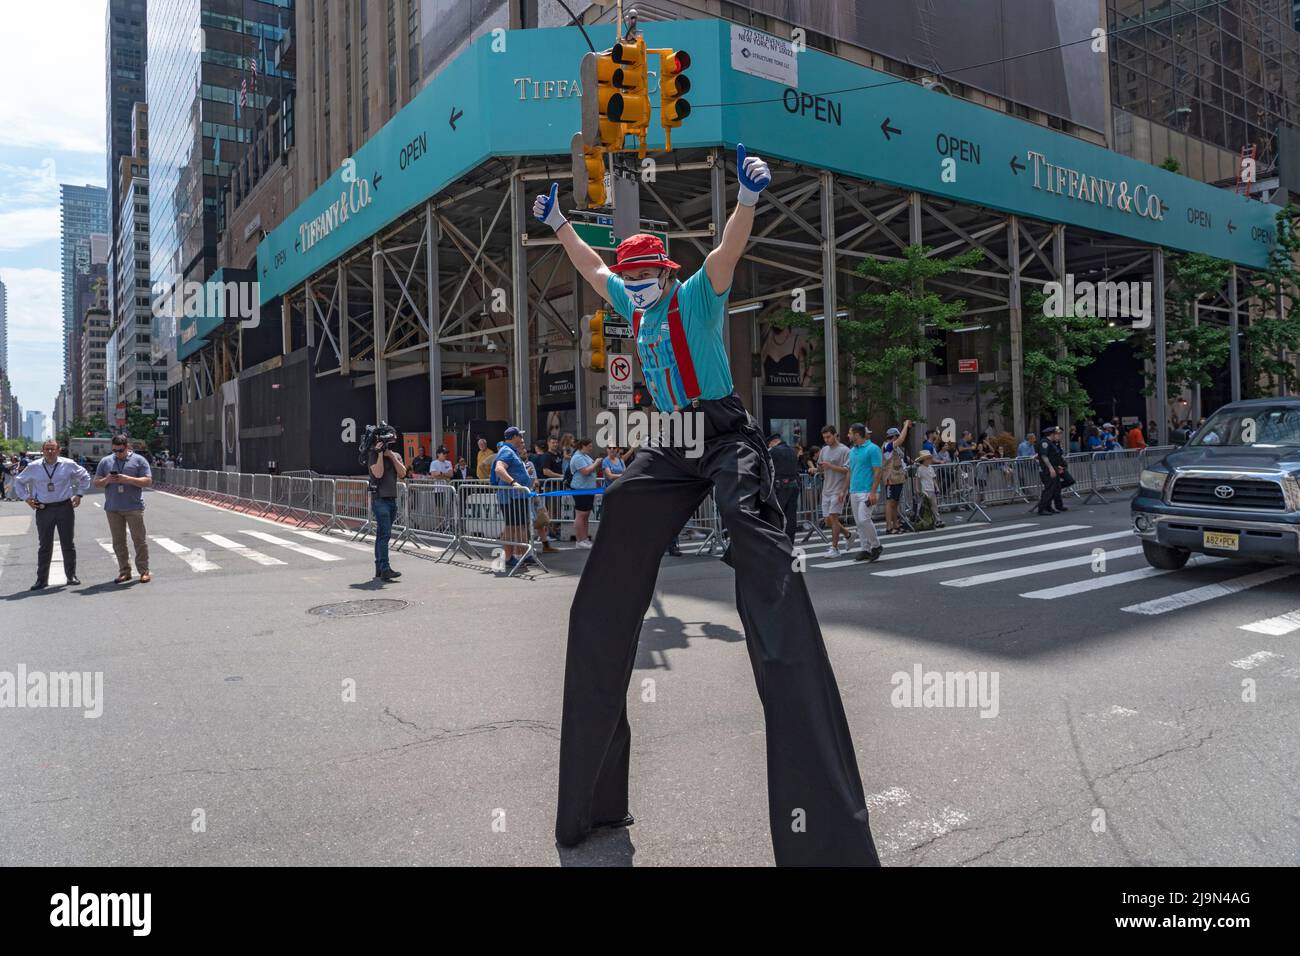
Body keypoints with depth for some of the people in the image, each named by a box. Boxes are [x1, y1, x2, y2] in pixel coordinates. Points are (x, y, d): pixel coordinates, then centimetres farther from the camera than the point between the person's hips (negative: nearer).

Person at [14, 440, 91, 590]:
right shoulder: (33, 467, 2)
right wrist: (26, 498, 8)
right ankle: (42, 580, 11)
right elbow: (20, 481, 19)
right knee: (44, 546, 4)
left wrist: (79, 494, 6)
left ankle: (71, 576, 18)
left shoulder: (68, 465, -1)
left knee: (68, 544, 7)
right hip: (43, 509, 1)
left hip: (65, 508, -1)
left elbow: (84, 477, 13)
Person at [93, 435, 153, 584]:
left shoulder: (139, 460, 2)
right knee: (118, 542, 5)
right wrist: (106, 480, -9)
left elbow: (148, 481, -4)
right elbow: (96, 483, 12)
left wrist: (128, 479, -17)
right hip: (112, 509, 4)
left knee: (139, 540, -2)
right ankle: (124, 571, 12)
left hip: (134, 508, -3)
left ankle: (144, 571, 3)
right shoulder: (105, 461, 11)